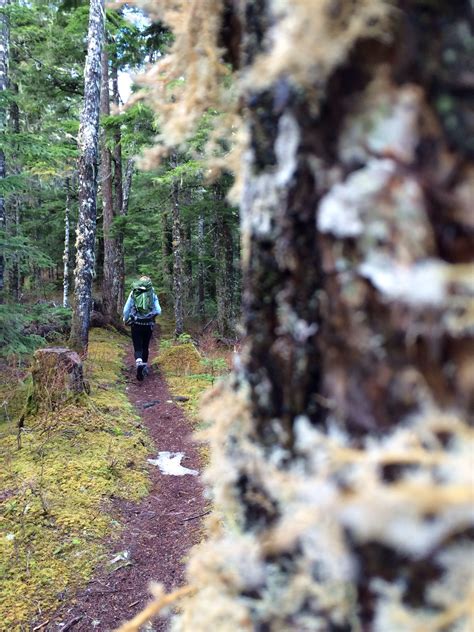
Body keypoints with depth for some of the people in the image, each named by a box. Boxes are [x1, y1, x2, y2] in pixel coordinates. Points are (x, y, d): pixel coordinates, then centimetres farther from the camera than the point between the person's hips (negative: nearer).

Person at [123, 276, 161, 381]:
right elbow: (158, 311, -5)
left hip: (136, 325, -1)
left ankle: (139, 363, -27)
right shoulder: (153, 295, 0)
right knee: (145, 347, 18)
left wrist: (125, 320, 17)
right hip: (148, 325, 1)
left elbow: (126, 310, 0)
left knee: (137, 348, 0)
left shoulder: (133, 293, 0)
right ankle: (144, 367, 28)